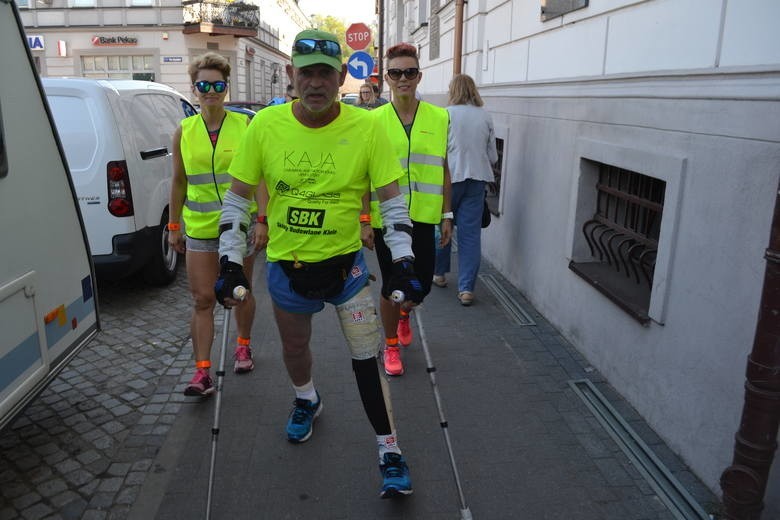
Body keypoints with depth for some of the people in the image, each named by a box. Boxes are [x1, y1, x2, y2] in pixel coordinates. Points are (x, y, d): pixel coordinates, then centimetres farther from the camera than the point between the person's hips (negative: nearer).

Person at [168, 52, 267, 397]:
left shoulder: (245, 126, -3)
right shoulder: (184, 132, 3)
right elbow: (178, 181, 9)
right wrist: (173, 226, 9)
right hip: (199, 227, 1)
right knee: (202, 300, -1)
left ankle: (243, 346, 38)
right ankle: (202, 372, 4)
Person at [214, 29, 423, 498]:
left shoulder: (367, 128, -13)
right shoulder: (266, 125, -9)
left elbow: (393, 201, -8)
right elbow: (237, 199, -2)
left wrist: (404, 265, -14)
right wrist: (231, 262, -7)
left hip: (346, 265, -2)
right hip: (286, 266, 2)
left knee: (367, 358, -3)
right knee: (295, 348, 22)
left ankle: (391, 452, 17)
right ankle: (308, 401, 56)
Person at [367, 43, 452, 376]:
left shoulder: (439, 118, 2)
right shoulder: (374, 120, -2)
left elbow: (443, 170, 7)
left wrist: (446, 214, 6)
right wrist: (363, 218, -3)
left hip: (423, 217, 2)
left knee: (422, 284, 9)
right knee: (391, 285, 6)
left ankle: (404, 313, 45)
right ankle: (391, 346, 29)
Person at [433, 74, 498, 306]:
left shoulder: (447, 114, -8)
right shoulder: (486, 116, 3)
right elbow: (493, 156, 7)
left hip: (450, 176, -3)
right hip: (478, 178, 3)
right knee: (471, 232, 4)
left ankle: (439, 273, 32)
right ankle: (466, 288, 4)